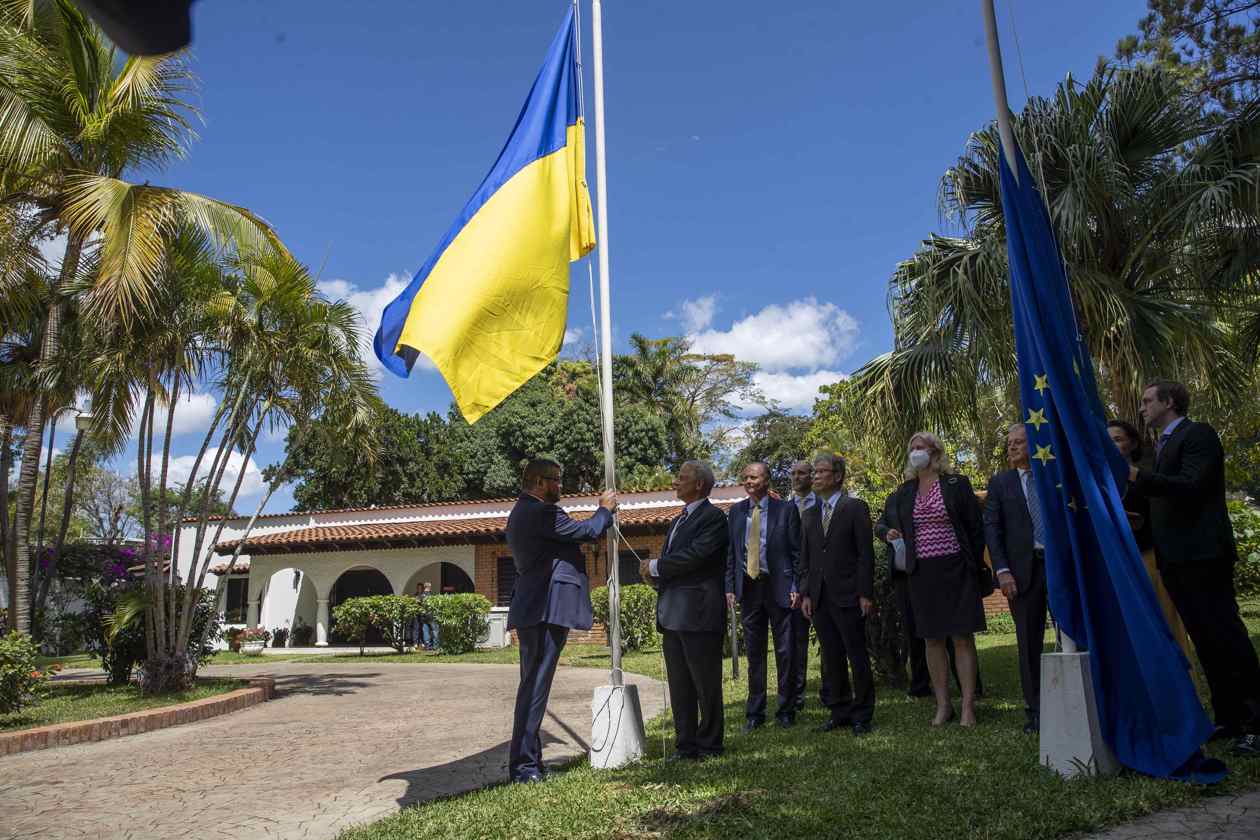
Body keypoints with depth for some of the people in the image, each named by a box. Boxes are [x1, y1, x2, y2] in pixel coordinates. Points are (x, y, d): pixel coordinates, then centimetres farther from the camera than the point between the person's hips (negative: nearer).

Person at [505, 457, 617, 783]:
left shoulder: (523, 512, 19)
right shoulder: (541, 512, -15)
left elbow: (571, 536, 21)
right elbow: (586, 532, -11)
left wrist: (601, 514, 19)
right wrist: (605, 510, 7)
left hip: (533, 610, 11)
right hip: (546, 610, -11)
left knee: (533, 685, 14)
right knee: (535, 686, -8)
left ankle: (528, 761, 22)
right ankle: (523, 765, -4)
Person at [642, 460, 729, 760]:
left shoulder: (713, 517, -7)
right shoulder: (677, 521, 21)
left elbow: (695, 556, -19)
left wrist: (656, 567, -9)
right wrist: (654, 573, -2)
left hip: (699, 612, -9)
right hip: (673, 614, 9)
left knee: (706, 684, 2)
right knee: (679, 687, 12)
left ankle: (708, 746, 13)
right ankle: (685, 746, 21)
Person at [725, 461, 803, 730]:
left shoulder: (786, 509, -2)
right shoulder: (736, 511, 8)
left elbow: (797, 552, -3)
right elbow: (730, 552, 9)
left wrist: (796, 587, -10)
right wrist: (730, 587, 2)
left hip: (779, 587, -3)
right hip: (748, 587, 3)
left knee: (785, 651, 5)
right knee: (753, 652, 10)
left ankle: (786, 710, 19)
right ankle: (755, 712, 20)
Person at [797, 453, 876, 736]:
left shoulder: (856, 508, -2)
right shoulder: (809, 515, 14)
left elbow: (866, 553, -7)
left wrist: (865, 594, -12)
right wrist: (805, 593, 5)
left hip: (848, 596, -5)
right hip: (819, 598, 5)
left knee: (857, 657, 1)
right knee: (832, 659, 11)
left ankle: (862, 715, 13)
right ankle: (840, 712, 22)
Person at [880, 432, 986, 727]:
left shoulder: (957, 485, -1)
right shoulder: (902, 494, 9)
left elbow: (976, 528, -1)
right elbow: (890, 524, 22)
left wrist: (973, 567, -3)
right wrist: (890, 534, 2)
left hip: (955, 569, -4)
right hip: (921, 573, 4)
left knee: (962, 637, -2)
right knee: (932, 639, 7)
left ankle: (968, 707, 4)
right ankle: (943, 705, 16)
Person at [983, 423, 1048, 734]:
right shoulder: (1000, 483, 7)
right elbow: (991, 528, 3)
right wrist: (1002, 570, -8)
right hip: (1023, 568, 0)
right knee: (1028, 641, 4)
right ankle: (1034, 709, 13)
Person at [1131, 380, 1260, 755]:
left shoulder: (1198, 434, -7)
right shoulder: (1164, 444, 20)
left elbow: (1191, 486, -20)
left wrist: (1137, 475, -24)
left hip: (1201, 555, -9)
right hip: (1175, 558, 9)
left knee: (1226, 636, -5)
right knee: (1204, 641, 11)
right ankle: (1228, 718, 18)